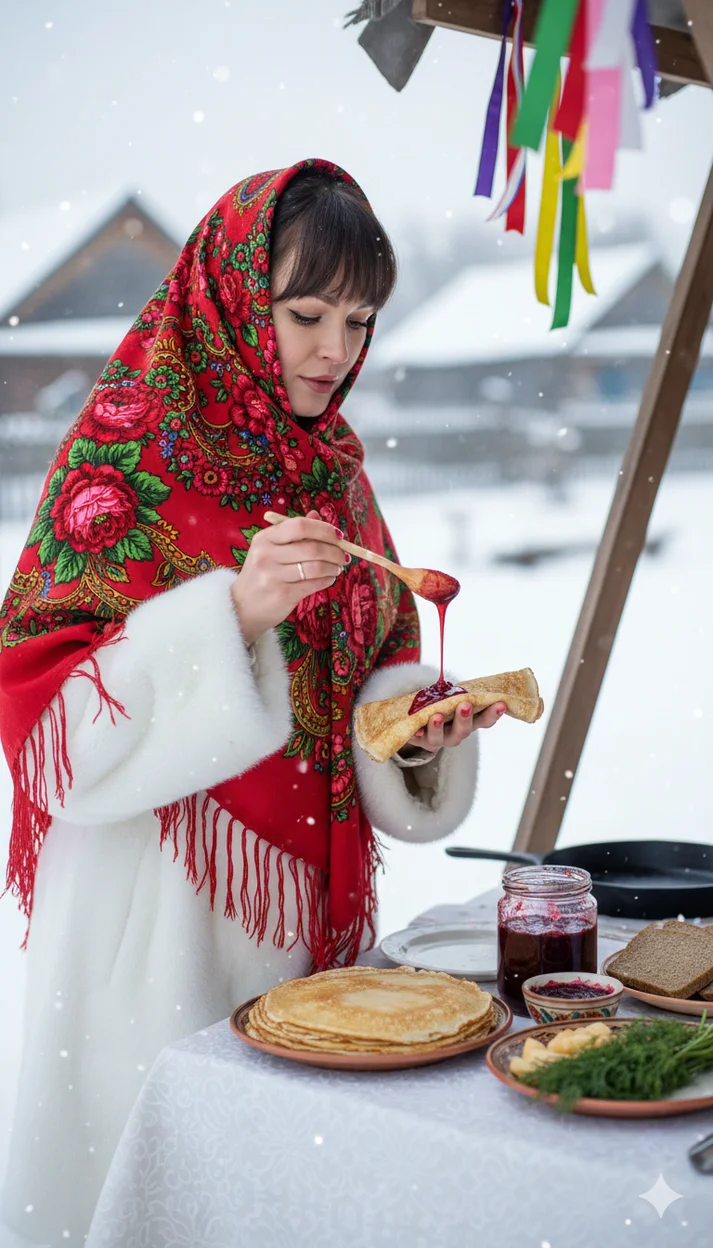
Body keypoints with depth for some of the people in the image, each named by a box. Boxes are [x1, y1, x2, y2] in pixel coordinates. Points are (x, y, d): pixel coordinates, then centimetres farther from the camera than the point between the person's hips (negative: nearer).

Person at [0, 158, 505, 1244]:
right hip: (155, 902, -5)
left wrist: (421, 725, -8)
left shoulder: (332, 471, 9)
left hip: (300, 903, 6)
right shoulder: (127, 451, -9)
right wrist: (233, 609, -27)